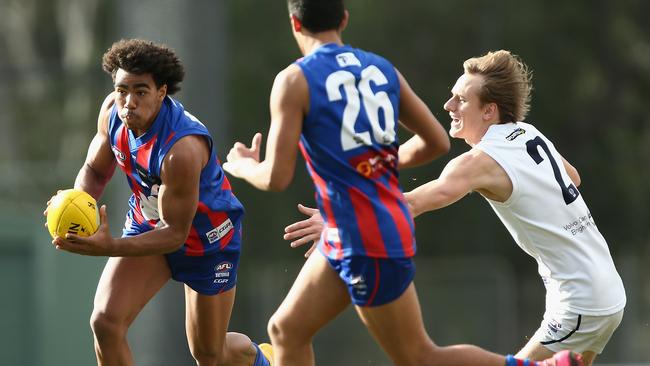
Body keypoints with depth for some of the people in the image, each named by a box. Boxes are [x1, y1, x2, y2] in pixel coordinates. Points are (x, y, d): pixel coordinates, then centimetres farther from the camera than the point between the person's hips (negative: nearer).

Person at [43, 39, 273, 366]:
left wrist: (110, 248, -43)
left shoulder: (182, 149, -39)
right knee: (105, 321, -18)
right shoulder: (112, 111, -19)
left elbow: (175, 234, -31)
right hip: (148, 222, 5)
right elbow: (95, 169, 1)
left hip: (206, 237, -5)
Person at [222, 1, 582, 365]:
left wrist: (243, 166, 8)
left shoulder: (295, 81, -12)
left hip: (365, 242, -8)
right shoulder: (383, 69, 7)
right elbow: (437, 142, 11)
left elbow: (277, 178, -15)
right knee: (286, 329, 15)